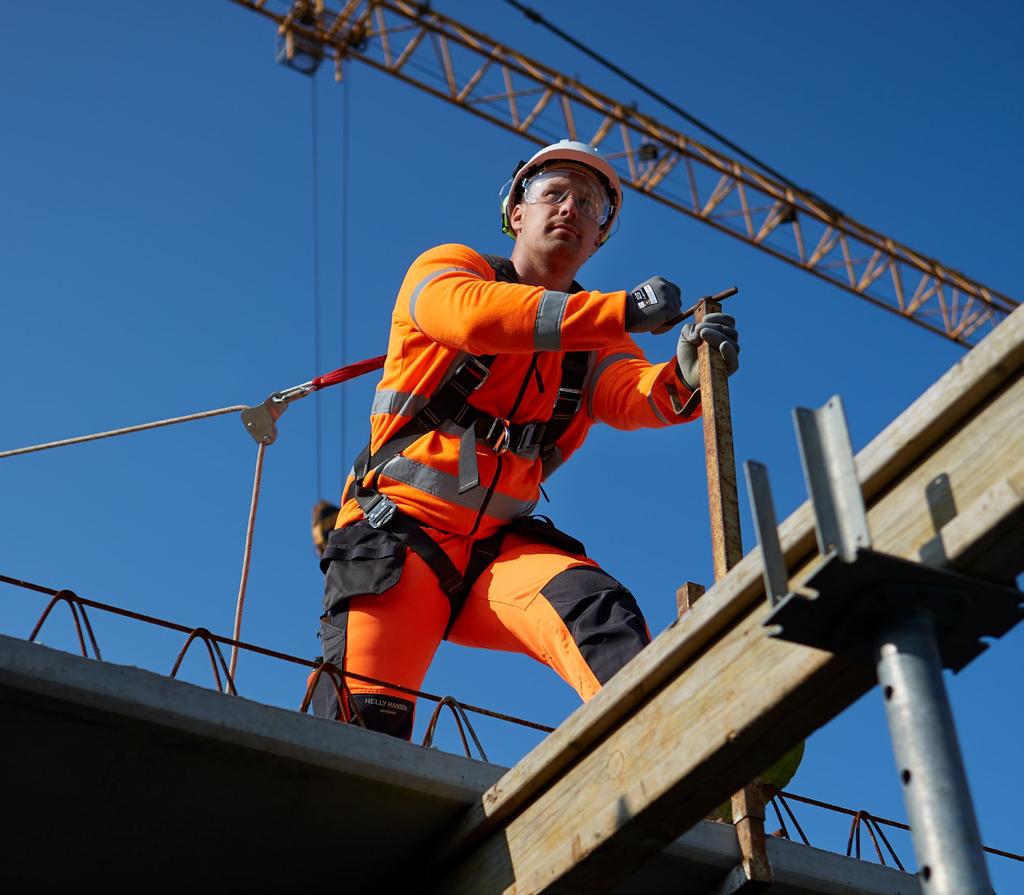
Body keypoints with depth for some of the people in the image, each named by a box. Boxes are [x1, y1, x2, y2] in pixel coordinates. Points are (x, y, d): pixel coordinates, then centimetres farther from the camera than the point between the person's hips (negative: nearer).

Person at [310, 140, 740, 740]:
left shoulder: (596, 339, 15)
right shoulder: (449, 268, 4)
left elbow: (632, 396, -8)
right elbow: (473, 316, -22)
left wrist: (683, 380, -33)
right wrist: (623, 310, -31)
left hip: (501, 543, 3)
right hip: (401, 526, -2)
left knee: (600, 607, -28)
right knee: (363, 723, -19)